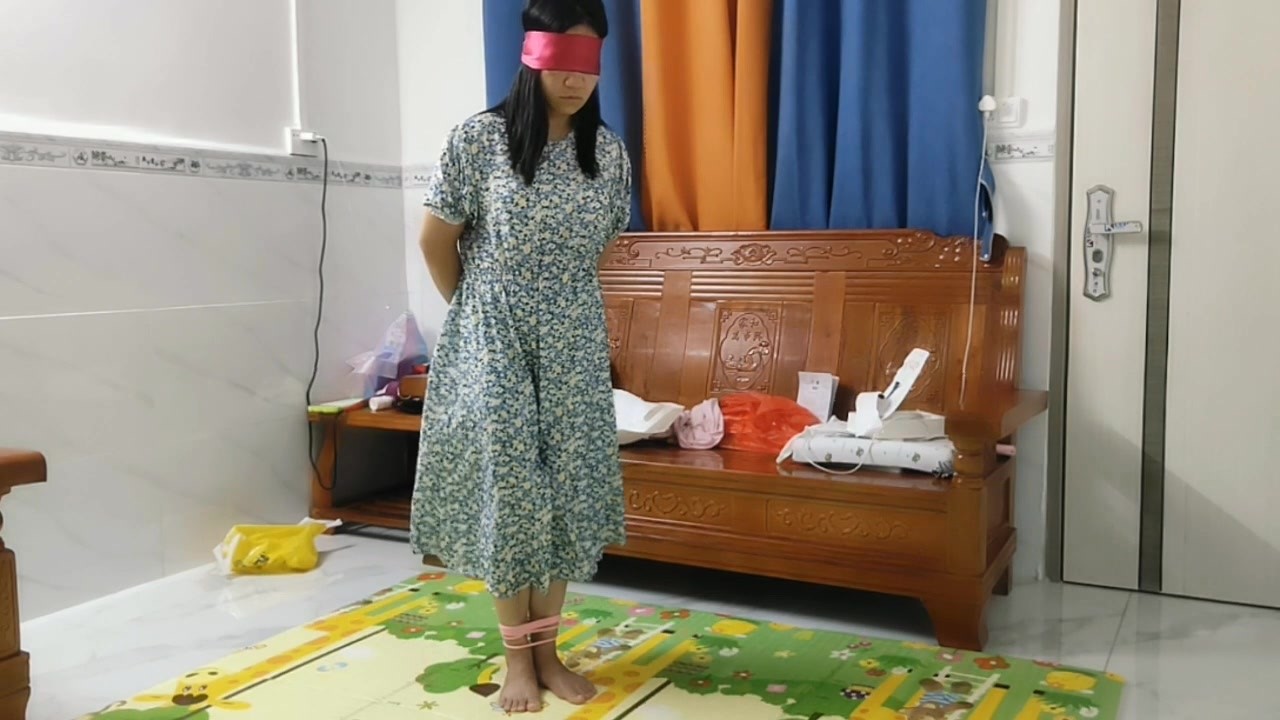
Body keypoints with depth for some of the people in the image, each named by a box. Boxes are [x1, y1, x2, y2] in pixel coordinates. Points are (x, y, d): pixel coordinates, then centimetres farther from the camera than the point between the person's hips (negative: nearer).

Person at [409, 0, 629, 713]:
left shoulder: (609, 150, 0)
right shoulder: (479, 138, -11)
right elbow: (437, 241, -2)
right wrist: (475, 309, 9)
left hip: (575, 347, 4)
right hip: (495, 345, -3)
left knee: (567, 489, 7)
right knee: (506, 489, 2)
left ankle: (548, 651, 22)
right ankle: (518, 657, 18)